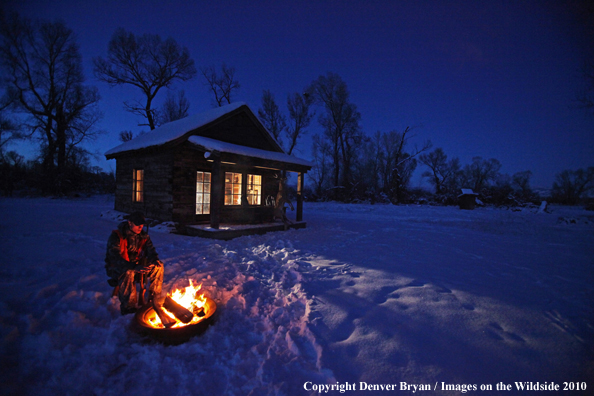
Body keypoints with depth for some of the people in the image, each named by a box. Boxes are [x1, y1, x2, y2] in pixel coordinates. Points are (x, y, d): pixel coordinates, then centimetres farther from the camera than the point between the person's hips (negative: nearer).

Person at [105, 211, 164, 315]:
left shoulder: (143, 235, -2)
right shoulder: (116, 236, -21)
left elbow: (150, 250, 0)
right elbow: (115, 258, -30)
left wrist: (155, 260, -26)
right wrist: (135, 267, -44)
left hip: (136, 265, 6)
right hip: (116, 268, -5)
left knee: (158, 266, -15)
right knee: (128, 273, -38)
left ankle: (154, 298, -2)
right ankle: (128, 308, -29)